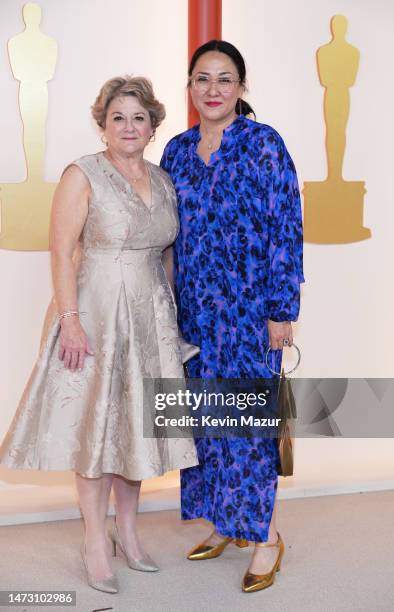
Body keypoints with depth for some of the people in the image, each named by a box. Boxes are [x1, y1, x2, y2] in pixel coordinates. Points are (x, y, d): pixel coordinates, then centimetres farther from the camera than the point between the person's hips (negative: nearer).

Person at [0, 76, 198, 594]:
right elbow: (63, 252, -12)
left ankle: (127, 529, 26)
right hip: (95, 314, -5)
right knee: (94, 424, 1)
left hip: (150, 316, 5)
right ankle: (96, 541, 13)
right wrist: (70, 320, -18)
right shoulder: (83, 176, -8)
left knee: (137, 422, 11)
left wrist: (172, 313, 12)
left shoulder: (163, 181, 9)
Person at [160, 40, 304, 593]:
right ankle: (226, 524, 27)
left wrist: (282, 309, -12)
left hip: (248, 303, -5)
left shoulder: (264, 144, -7)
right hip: (193, 305, 5)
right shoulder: (178, 150, 9)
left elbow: (286, 229, -9)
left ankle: (266, 535, 12)